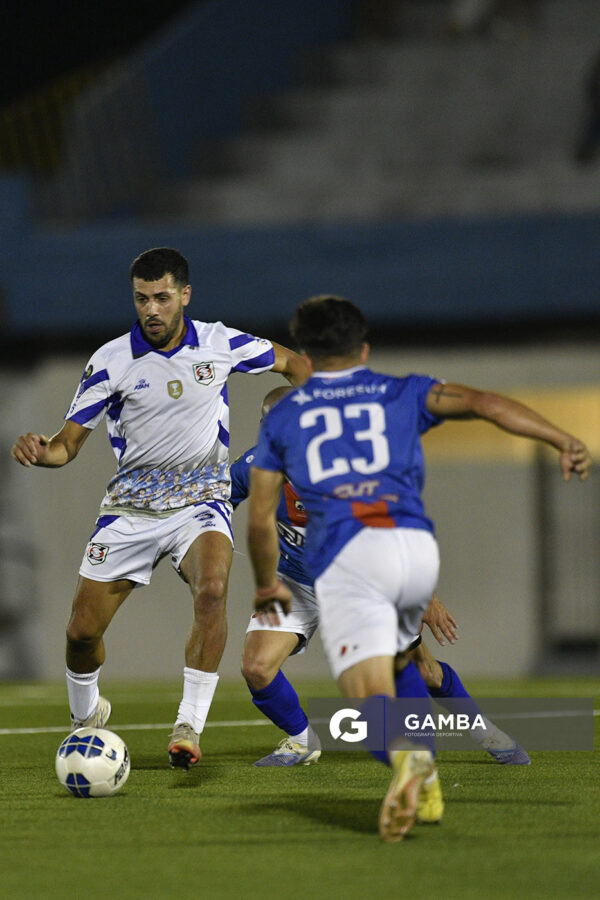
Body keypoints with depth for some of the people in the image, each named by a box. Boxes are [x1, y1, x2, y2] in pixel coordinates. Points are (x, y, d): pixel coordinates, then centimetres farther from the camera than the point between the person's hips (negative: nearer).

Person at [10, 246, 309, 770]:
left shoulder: (221, 344, -5)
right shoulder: (112, 361, -8)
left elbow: (291, 363, 13)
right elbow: (69, 443, -6)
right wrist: (39, 452, -27)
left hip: (201, 501, -1)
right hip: (130, 507, 1)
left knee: (212, 590, -32)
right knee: (82, 630, 0)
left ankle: (189, 727, -26)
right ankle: (86, 716, 34)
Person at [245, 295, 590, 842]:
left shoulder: (282, 418, 23)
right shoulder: (404, 394, 22)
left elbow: (261, 518, 23)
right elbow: (483, 403, 7)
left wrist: (267, 585, 38)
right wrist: (563, 440, 1)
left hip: (345, 558, -2)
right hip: (416, 547, 2)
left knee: (371, 696, -11)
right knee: (396, 659, 30)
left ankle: (404, 754, -46)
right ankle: (425, 782, 15)